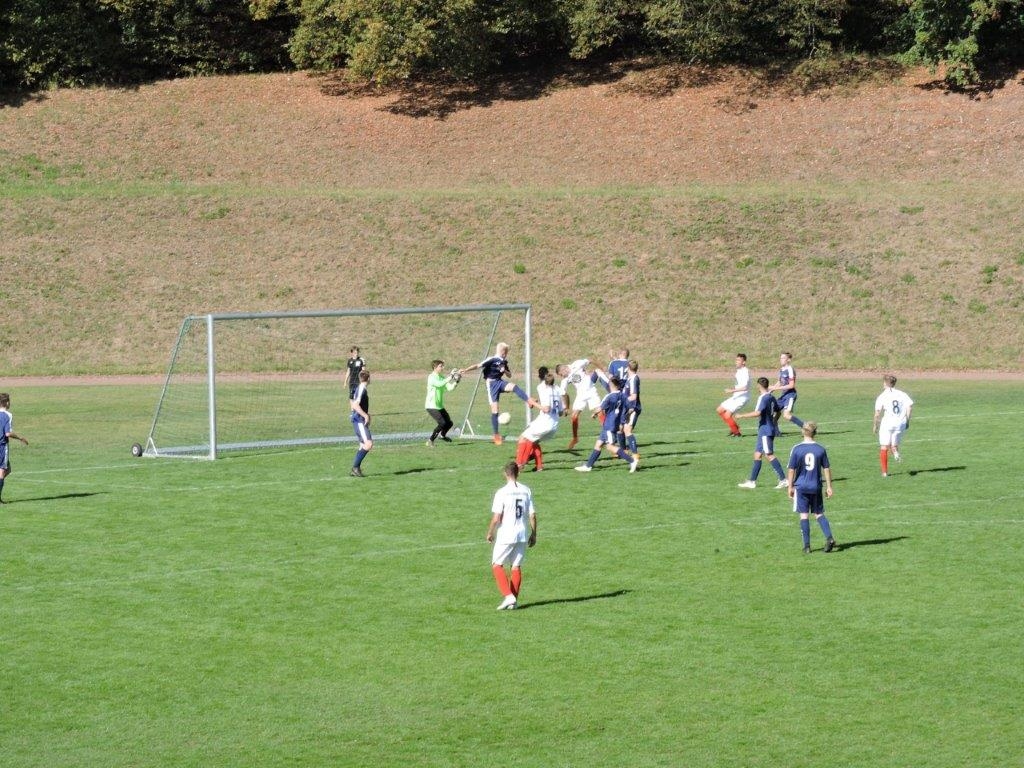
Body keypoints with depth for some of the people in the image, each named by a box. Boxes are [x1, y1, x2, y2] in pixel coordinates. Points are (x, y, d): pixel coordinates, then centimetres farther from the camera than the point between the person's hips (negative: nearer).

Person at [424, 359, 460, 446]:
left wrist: (456, 382, -13)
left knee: (449, 423, 10)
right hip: (431, 406, -8)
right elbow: (440, 384, -31)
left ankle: (442, 435, 40)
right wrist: (450, 377, -29)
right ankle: (430, 440, -8)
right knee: (442, 423, -20)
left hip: (440, 406, 8)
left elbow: (449, 388, 1)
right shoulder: (431, 377, -14)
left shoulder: (442, 377, 9)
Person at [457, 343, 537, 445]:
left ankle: (530, 401, -36)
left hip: (500, 382, 5)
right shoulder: (491, 360, -9)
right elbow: (478, 365, -15)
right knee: (495, 410, -5)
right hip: (492, 383, -5)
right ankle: (495, 435, 3)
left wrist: (505, 371, -3)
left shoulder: (504, 362, 12)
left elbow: (509, 375, 20)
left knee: (514, 387, -27)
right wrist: (465, 370, -26)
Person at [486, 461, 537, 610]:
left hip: (506, 536, -5)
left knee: (497, 565, 6)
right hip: (522, 535, 5)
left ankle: (508, 595, -8)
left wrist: (490, 533, 2)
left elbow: (496, 518, -13)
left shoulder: (502, 492, -11)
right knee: (516, 567, 12)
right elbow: (532, 515, 3)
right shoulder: (526, 491, 2)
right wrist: (533, 535, 14)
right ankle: (513, 601, 11)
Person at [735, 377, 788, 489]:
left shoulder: (763, 398, -16)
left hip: (765, 431, -9)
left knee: (769, 455, -8)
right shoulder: (771, 397, 11)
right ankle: (752, 481, 13)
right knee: (757, 454, 11)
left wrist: (741, 416, -19)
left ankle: (783, 479, -10)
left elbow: (757, 413, -27)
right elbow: (777, 412, 21)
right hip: (770, 429, 9)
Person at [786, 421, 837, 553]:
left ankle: (807, 545, 3)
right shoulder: (821, 449, -2)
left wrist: (790, 486, 4)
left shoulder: (796, 449, -7)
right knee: (819, 514, 11)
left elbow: (791, 470, -5)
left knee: (804, 515, 3)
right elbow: (827, 469, 2)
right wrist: (829, 487, 10)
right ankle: (829, 538, -6)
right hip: (816, 487, 2)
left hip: (801, 487, -2)